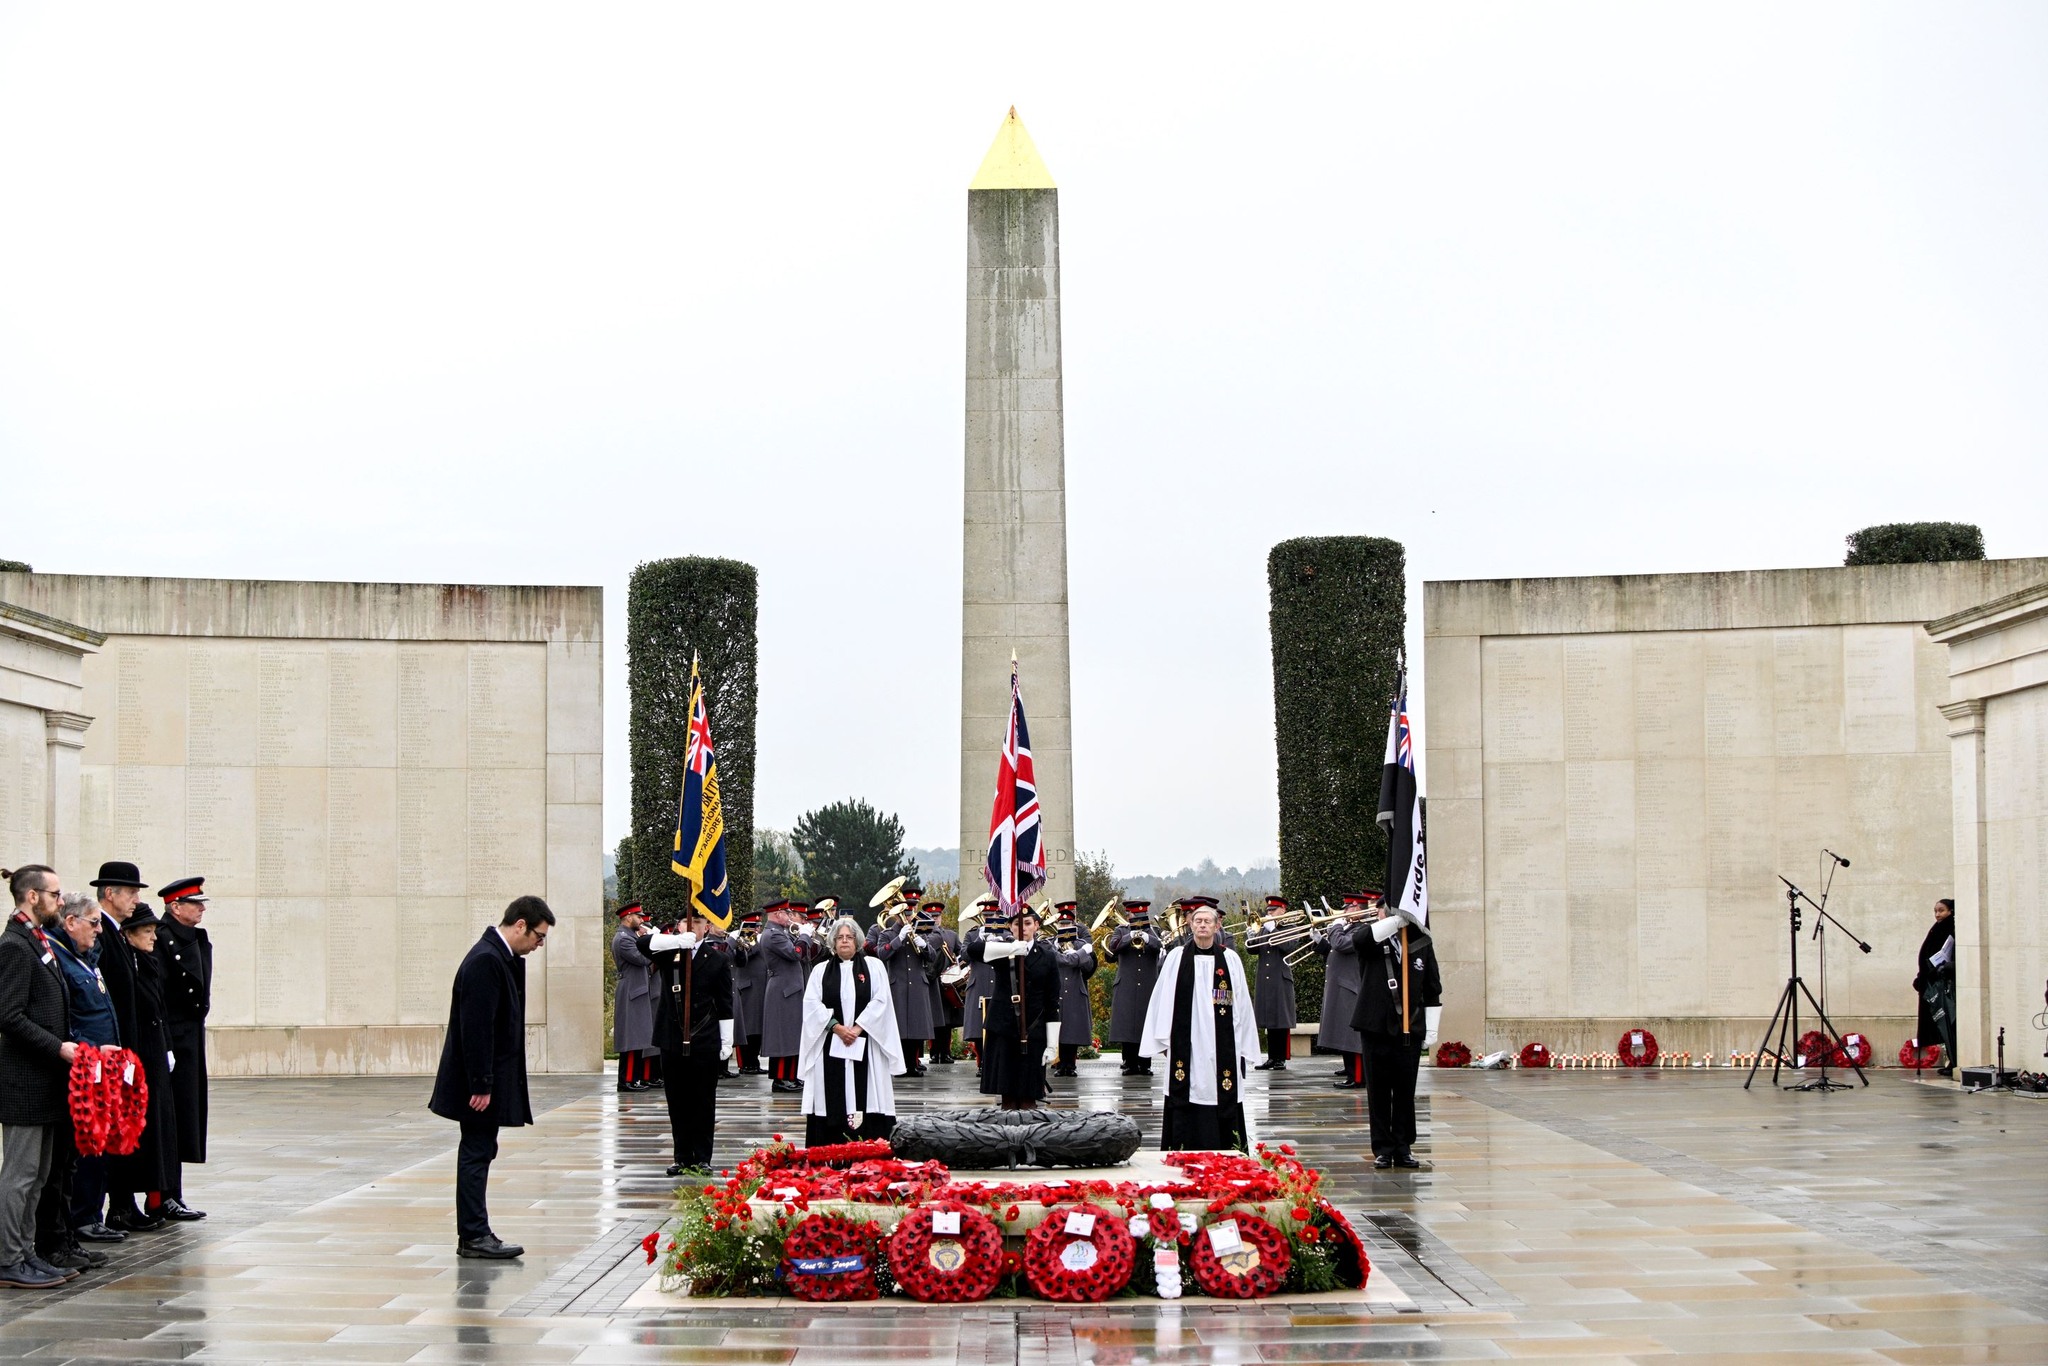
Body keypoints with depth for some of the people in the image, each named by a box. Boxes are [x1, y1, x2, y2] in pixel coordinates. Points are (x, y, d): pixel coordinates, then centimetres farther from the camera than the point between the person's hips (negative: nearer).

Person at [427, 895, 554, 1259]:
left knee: (479, 1153, 13)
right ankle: (473, 1236, -1)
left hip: (488, 1082, 10)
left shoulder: (499, 958, 12)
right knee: (476, 1154, -5)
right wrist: (481, 1085, -23)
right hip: (479, 1083, -10)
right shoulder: (486, 961, -20)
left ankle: (474, 1233, 19)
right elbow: (476, 1027, -24)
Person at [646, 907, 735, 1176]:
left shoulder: (718, 959, 2)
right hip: (672, 1040, 2)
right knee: (677, 1101, 7)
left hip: (705, 1042, -2)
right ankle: (682, 1157, 14)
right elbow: (645, 945, -16)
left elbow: (725, 1005, 3)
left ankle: (702, 1158, 8)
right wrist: (680, 941, -27)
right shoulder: (669, 951, 6)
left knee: (704, 1101, 2)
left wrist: (727, 1041, 0)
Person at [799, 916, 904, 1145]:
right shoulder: (821, 970, 11)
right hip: (830, 1046, 1)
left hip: (864, 1045, -1)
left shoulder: (874, 966, 8)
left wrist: (857, 1028, -12)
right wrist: (837, 1027, -11)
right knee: (832, 1103, -3)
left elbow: (881, 1001, -2)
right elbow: (812, 1004, 0)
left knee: (867, 1099, -6)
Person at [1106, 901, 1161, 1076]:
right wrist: (1130, 937, -24)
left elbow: (1160, 945, -9)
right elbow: (1113, 946, -9)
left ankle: (1145, 1064, 5)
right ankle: (1130, 1064, 4)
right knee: (1126, 1024, -3)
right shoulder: (1121, 931, 10)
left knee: (1147, 1027, -1)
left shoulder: (1152, 932, 11)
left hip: (1148, 987, 0)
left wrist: (1146, 938, -28)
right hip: (1126, 987, 0)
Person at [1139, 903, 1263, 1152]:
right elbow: (1163, 1001, 6)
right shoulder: (1176, 958, 5)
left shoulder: (1230, 959, 5)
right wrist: (1163, 1040, 1)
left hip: (1221, 1045, 0)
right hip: (1185, 1045, 0)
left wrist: (1243, 1048, 4)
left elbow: (1241, 1003, 6)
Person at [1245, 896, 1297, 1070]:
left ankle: (1281, 1059, -1)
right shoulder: (1262, 929, 14)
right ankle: (1272, 1057, 13)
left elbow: (1288, 947, -17)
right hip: (1264, 982, 5)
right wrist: (1250, 937, -11)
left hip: (1281, 981, -5)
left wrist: (1272, 929, -18)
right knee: (1269, 1021, 8)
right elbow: (1252, 951, 8)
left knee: (1282, 1020, -4)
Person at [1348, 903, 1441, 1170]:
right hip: (1376, 1027, -1)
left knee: (1406, 1092, 6)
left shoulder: (1420, 940, 3)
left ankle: (1403, 1148, 15)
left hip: (1410, 1029, 1)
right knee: (1378, 1092, 4)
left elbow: (1432, 989, 8)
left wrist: (1431, 1028, 5)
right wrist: (1397, 919, -26)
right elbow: (1363, 937, -29)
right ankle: (1383, 1150, 11)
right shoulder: (1371, 934, -1)